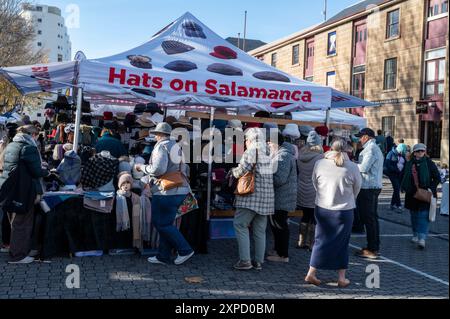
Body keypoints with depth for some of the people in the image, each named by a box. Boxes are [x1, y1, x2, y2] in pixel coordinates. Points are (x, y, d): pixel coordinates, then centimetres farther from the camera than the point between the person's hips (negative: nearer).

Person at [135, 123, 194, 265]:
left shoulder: (161, 146, -10)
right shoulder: (177, 146, 18)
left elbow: (158, 169, -22)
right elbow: (184, 169, 20)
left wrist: (142, 167, -6)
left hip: (166, 191, -9)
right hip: (180, 190, 9)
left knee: (162, 224, 0)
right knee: (165, 223, 14)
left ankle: (185, 250, 2)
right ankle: (163, 256, 19)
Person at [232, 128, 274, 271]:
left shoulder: (252, 151, -8)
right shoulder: (268, 152, 14)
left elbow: (243, 169, -17)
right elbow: (272, 172, 16)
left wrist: (233, 171, 5)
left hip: (252, 195, -7)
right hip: (267, 196, 8)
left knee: (240, 224, -1)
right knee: (260, 229, 11)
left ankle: (245, 260, -6)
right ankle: (259, 262, 16)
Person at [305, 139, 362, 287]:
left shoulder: (319, 164, -7)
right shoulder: (352, 167, -10)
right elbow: (357, 189, 3)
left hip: (322, 208, 2)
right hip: (344, 210, -1)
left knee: (321, 240, 13)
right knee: (342, 243, 13)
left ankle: (311, 274, 15)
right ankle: (342, 278, 19)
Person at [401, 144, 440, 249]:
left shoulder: (429, 163, -3)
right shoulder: (409, 164, 7)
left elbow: (437, 178, 0)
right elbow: (405, 176, 20)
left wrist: (431, 188, -12)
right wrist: (403, 187, 8)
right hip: (412, 194, 4)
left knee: (424, 215, -11)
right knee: (414, 215, 12)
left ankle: (422, 238, -16)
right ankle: (416, 235, 26)